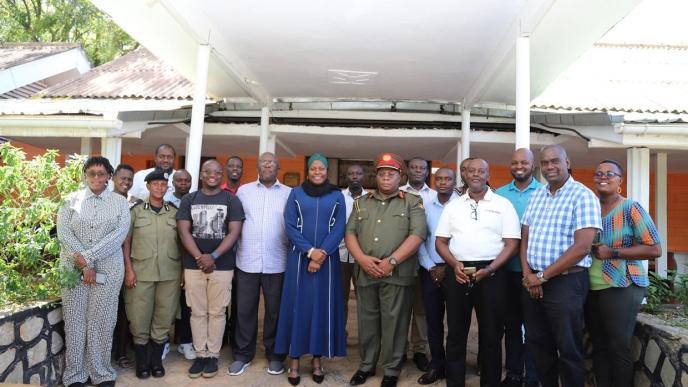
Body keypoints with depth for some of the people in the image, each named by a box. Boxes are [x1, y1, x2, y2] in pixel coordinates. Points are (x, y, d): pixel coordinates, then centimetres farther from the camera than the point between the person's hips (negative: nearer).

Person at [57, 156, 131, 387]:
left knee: (102, 321, 2)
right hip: (73, 269, 1)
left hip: (108, 270, -1)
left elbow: (119, 234, -8)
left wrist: (88, 256, -17)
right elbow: (63, 233, -5)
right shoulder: (71, 200, 6)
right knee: (75, 321, 4)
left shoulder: (120, 202, 4)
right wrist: (84, 265, -13)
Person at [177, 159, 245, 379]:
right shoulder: (189, 200, 7)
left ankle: (213, 355, 18)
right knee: (197, 312, 8)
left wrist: (213, 256, -15)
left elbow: (234, 233, -6)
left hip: (222, 266, -1)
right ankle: (200, 355, 20)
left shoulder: (231, 200, 1)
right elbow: (183, 231, -1)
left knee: (217, 312, 6)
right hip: (193, 265, 2)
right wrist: (199, 258, -13)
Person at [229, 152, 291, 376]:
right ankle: (242, 355, 22)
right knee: (244, 310, 7)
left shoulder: (289, 193, 4)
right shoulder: (243, 190, 7)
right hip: (247, 262, 1)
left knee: (275, 310, 9)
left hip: (277, 263, -1)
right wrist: (236, 249, 0)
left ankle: (274, 355, 23)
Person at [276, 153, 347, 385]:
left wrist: (322, 254, -14)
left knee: (322, 305, 4)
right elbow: (290, 226, -3)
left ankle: (317, 359, 15)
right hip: (299, 258, 0)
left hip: (327, 259, 1)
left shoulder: (337, 196, 6)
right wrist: (310, 251, -14)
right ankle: (294, 360, 11)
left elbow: (339, 228, -2)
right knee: (297, 304, 2)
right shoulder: (296, 194, 5)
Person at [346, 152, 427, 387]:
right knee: (367, 321, 12)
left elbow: (417, 234, -9)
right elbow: (350, 233, 8)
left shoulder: (412, 202, 3)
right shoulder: (361, 203, 14)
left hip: (397, 274, -3)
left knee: (394, 323, 4)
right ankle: (366, 365, 28)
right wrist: (362, 258, -10)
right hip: (365, 273, 3)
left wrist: (392, 261, -16)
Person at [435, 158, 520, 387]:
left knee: (491, 334, 6)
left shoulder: (503, 204, 3)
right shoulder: (453, 206, 10)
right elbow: (440, 242, 9)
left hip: (492, 274, -2)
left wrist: (489, 269, -14)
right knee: (456, 333, 9)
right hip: (457, 273, 2)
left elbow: (512, 244, -2)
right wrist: (455, 265, -8)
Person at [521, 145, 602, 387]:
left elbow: (582, 247, -16)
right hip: (533, 282, 6)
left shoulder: (583, 196, -8)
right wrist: (528, 274, -4)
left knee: (568, 349, 4)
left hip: (566, 281, -6)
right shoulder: (536, 195, 12)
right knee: (536, 344, 15)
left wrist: (543, 276, -13)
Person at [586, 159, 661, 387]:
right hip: (591, 289, 5)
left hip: (621, 288, -5)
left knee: (619, 347, -2)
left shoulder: (631, 208, -7)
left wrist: (612, 253, -17)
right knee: (598, 346, 11)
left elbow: (654, 249, -10)